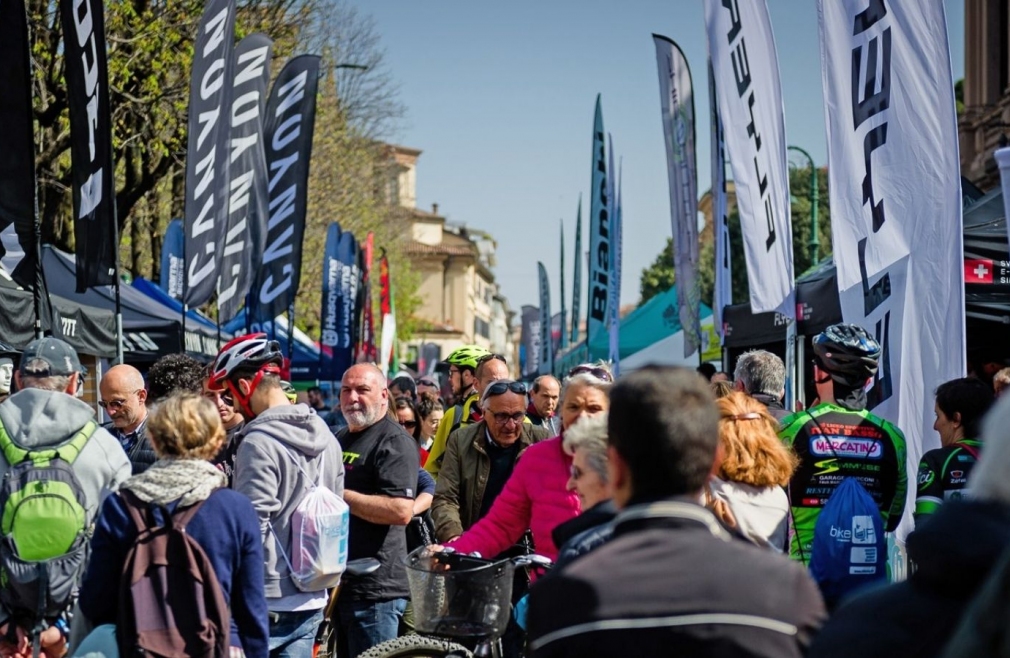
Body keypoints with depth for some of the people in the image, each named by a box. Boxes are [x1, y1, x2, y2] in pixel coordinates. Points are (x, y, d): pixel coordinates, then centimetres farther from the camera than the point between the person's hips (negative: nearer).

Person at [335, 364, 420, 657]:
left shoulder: (395, 442, -11)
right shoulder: (339, 439, 19)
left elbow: (401, 510, -24)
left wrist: (339, 495, -20)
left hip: (374, 588, -9)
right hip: (337, 582, 9)